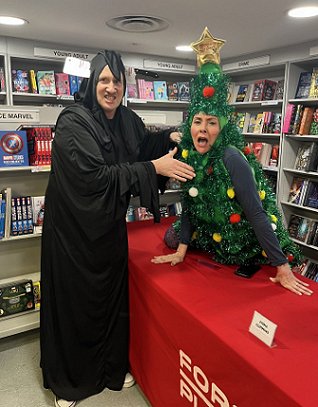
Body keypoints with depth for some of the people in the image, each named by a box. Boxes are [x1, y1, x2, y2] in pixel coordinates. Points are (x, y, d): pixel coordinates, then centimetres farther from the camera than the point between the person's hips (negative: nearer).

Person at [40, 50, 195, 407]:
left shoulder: (127, 120, 3)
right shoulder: (73, 122, -18)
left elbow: (145, 144, 22)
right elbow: (95, 176, -26)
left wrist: (174, 137, 3)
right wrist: (155, 167, -25)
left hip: (110, 225, 6)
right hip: (73, 227, -6)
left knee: (112, 295, 16)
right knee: (73, 301, 9)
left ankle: (112, 367, 40)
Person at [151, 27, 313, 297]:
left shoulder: (232, 158, -28)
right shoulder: (190, 157, -8)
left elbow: (256, 213, -29)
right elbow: (189, 206, -1)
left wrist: (283, 269, -26)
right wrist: (181, 251, -5)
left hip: (245, 242, -6)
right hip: (212, 232, 7)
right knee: (171, 237, 11)